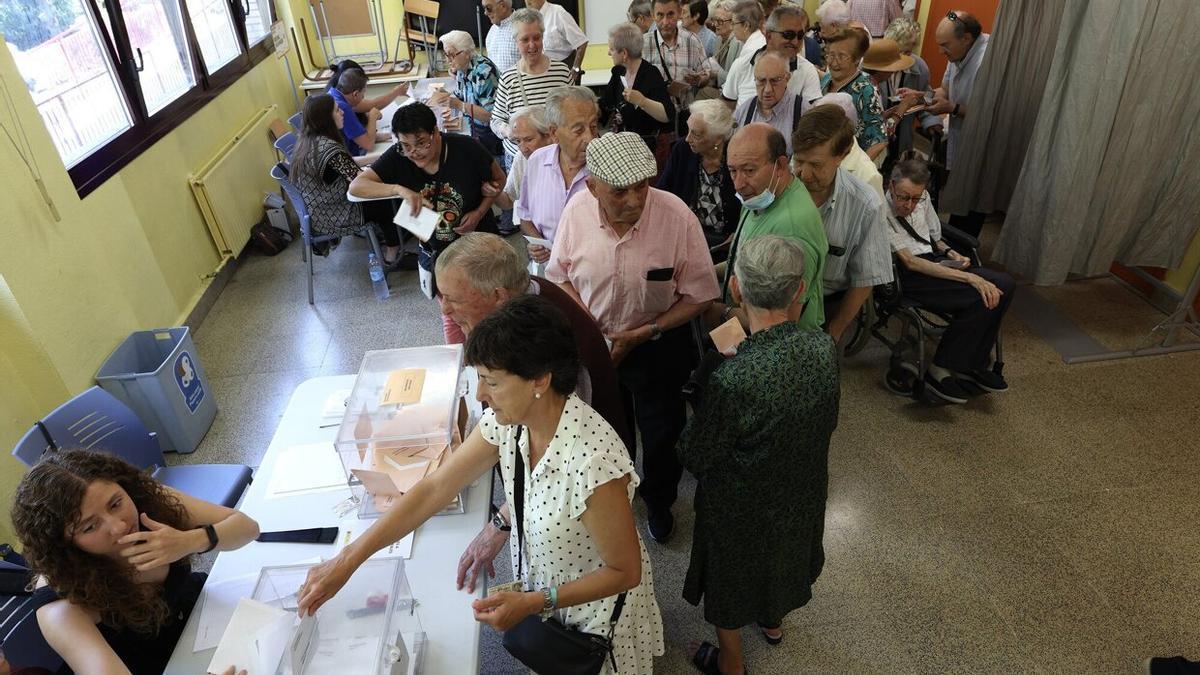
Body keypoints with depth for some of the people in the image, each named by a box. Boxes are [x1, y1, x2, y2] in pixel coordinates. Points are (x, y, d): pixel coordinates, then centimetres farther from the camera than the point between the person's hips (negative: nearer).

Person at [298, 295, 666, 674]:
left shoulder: (593, 461, -39)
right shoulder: (507, 421, -18)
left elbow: (625, 571, -25)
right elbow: (434, 490, -12)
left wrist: (533, 603, -28)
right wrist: (346, 562, -14)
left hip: (594, 616, -5)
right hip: (541, 593, 6)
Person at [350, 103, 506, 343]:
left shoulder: (465, 148, -21)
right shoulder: (397, 157, -17)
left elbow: (498, 179, -5)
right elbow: (356, 186, -21)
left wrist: (479, 213, -19)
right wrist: (399, 189, -36)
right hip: (437, 252, 1)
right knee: (451, 315, 14)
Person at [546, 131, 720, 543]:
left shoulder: (677, 217, -27)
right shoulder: (577, 212, -18)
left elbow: (699, 296, -17)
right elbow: (560, 275, -1)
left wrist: (641, 334, -21)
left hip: (660, 345, -2)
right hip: (596, 341, 3)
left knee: (660, 433, 18)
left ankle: (659, 503, 50)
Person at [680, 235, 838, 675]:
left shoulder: (732, 380, -40)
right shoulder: (823, 349, -23)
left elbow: (695, 458, -23)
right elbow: (828, 423, -4)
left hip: (740, 510, -5)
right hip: (801, 495, 5)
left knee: (732, 581, 24)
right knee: (783, 558, 34)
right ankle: (773, 622, 65)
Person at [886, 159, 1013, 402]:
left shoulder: (922, 200, 10)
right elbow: (909, 262, -21)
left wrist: (949, 252, 0)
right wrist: (969, 277, -24)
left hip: (936, 262, 8)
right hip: (907, 276, -8)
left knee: (1004, 285, -12)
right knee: (982, 298, -26)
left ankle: (975, 363, -1)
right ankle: (940, 370, -13)